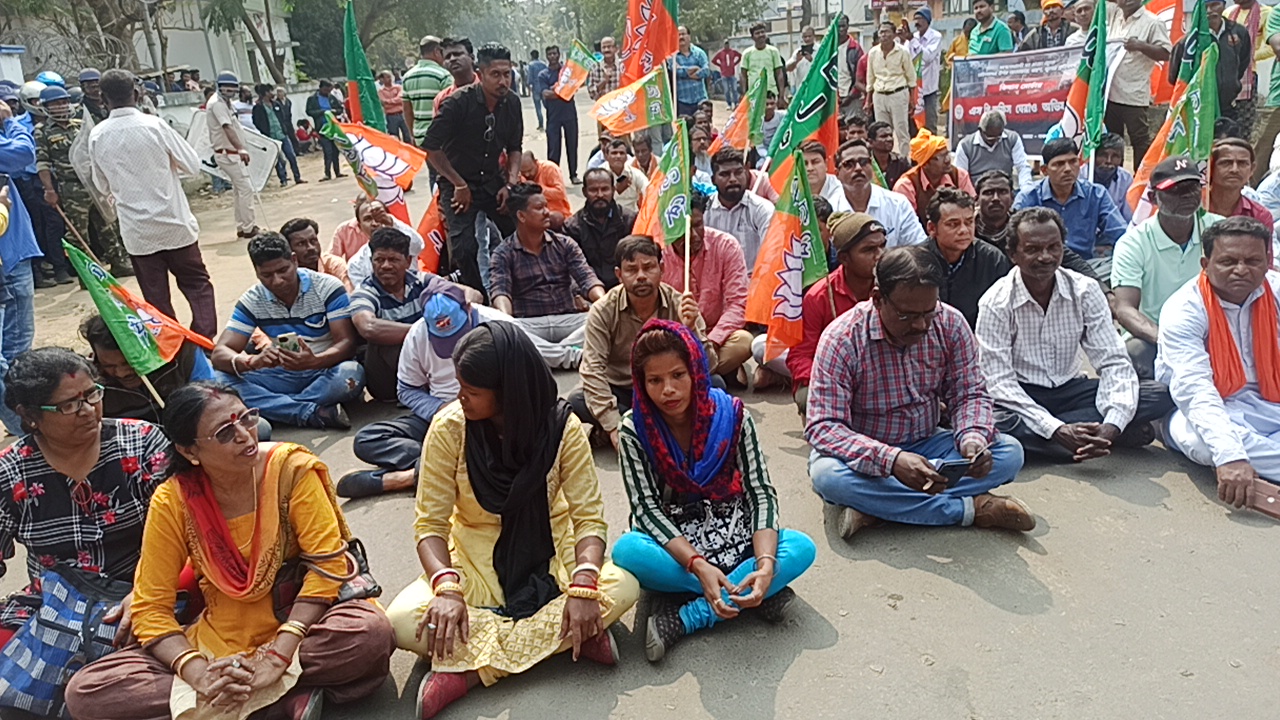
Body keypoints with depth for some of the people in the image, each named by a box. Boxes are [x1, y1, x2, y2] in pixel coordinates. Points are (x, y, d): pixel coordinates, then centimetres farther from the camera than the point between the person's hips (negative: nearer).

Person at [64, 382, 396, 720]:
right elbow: (151, 607, -6)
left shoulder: (291, 468, -14)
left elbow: (326, 564, -17)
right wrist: (199, 673, -23)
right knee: (85, 693, -16)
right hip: (218, 636, 3)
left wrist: (278, 656, -25)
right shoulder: (172, 502, -9)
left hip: (298, 622, -3)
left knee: (371, 632, -34)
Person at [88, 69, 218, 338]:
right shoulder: (154, 125, -10)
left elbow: (103, 185, 11)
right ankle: (206, 339, -2)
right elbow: (193, 166, -4)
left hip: (137, 231, 2)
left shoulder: (97, 136, -2)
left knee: (155, 297, 9)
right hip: (174, 224, -2)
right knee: (197, 284, 10)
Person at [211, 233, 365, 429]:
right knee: (223, 381, -23)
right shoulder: (251, 301, -3)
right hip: (285, 375, 3)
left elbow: (347, 343, -16)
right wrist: (252, 361, -34)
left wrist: (315, 361, -39)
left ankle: (272, 409, -25)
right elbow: (220, 353, -10)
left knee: (350, 374, -38)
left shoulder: (328, 288, -10)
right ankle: (314, 413, -31)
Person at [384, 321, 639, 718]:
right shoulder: (450, 426, -15)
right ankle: (563, 637, -21)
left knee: (622, 587, -28)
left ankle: (470, 666, -22)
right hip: (476, 554, 0)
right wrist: (446, 586, -31)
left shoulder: (562, 427, -15)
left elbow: (589, 517, -16)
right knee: (402, 621, -26)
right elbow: (430, 523, -13)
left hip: (549, 552, 0)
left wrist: (583, 585, -33)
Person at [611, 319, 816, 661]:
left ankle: (685, 618, -26)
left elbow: (762, 493, -13)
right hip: (672, 543, -1)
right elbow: (647, 509, -16)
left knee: (802, 548, -24)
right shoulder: (635, 431, -12)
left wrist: (766, 564, -30)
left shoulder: (732, 415, -11)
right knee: (626, 552, -33)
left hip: (734, 536, 1)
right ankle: (755, 596, -23)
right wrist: (698, 565, -32)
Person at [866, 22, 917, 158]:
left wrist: (912, 99, -1)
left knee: (902, 132, -2)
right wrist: (868, 101, 14)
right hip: (879, 96, 3)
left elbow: (911, 77, 2)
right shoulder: (873, 52, 4)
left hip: (898, 94, -3)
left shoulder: (903, 52, -4)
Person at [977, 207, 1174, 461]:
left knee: (1159, 395, -16)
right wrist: (1057, 430, -32)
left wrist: (1112, 425, -28)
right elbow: (999, 381, -20)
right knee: (993, 423, -38)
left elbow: (1113, 362, -9)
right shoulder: (996, 304, -15)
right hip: (1020, 397, -3)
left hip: (1070, 390, 4)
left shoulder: (1085, 291, -6)